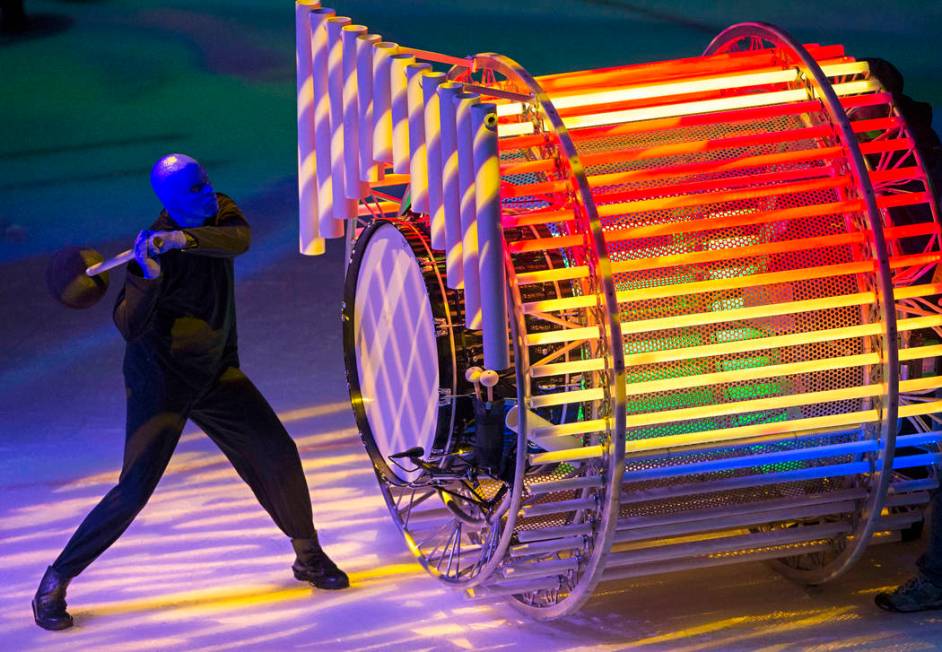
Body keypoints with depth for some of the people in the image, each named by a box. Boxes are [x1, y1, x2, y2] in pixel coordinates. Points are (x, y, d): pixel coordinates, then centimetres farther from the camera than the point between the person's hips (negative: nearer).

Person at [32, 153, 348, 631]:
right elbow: (129, 327, -28)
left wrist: (188, 240, -46)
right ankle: (56, 582, -2)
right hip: (160, 380, -6)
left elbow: (239, 239, -30)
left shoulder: (219, 212, -6)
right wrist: (148, 278, -45)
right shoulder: (157, 246, -23)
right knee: (135, 489, -13)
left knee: (277, 453, 0)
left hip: (215, 371, 6)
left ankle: (308, 555, 21)